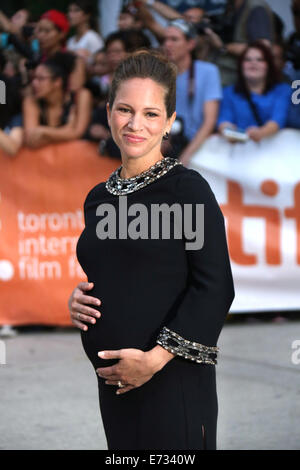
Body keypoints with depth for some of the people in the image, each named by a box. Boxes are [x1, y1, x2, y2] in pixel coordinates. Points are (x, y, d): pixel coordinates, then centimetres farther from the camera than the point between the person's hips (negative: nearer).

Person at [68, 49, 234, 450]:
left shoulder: (187, 189, -8)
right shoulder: (98, 198, 12)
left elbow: (214, 289, -13)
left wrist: (156, 357, -18)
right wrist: (78, 299, 3)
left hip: (172, 383, -6)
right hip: (112, 380, 6)